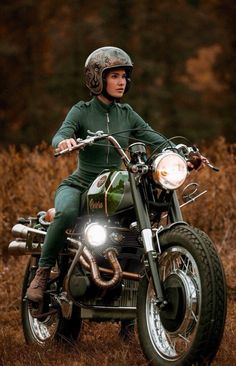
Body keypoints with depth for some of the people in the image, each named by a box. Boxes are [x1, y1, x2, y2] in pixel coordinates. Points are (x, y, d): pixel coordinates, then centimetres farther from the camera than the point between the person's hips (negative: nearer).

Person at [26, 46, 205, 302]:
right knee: (66, 213, -38)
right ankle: (42, 273, -21)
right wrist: (65, 141, -48)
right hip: (78, 186, -5)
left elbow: (158, 141, 0)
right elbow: (59, 136, -23)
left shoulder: (127, 114, 7)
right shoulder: (82, 111, -5)